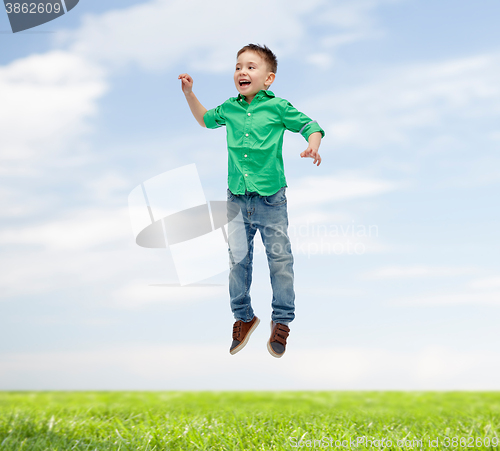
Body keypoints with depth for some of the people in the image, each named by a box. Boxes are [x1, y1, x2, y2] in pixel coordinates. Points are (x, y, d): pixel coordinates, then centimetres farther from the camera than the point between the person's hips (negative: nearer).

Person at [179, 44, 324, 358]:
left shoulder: (277, 107, -6)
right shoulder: (230, 108, 7)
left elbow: (310, 126, -2)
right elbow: (206, 119, 27)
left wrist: (313, 146, -22)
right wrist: (189, 93, 17)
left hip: (271, 199, -4)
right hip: (237, 199, 4)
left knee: (280, 259, 2)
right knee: (238, 259, 10)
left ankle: (282, 320, 17)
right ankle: (243, 317, 27)